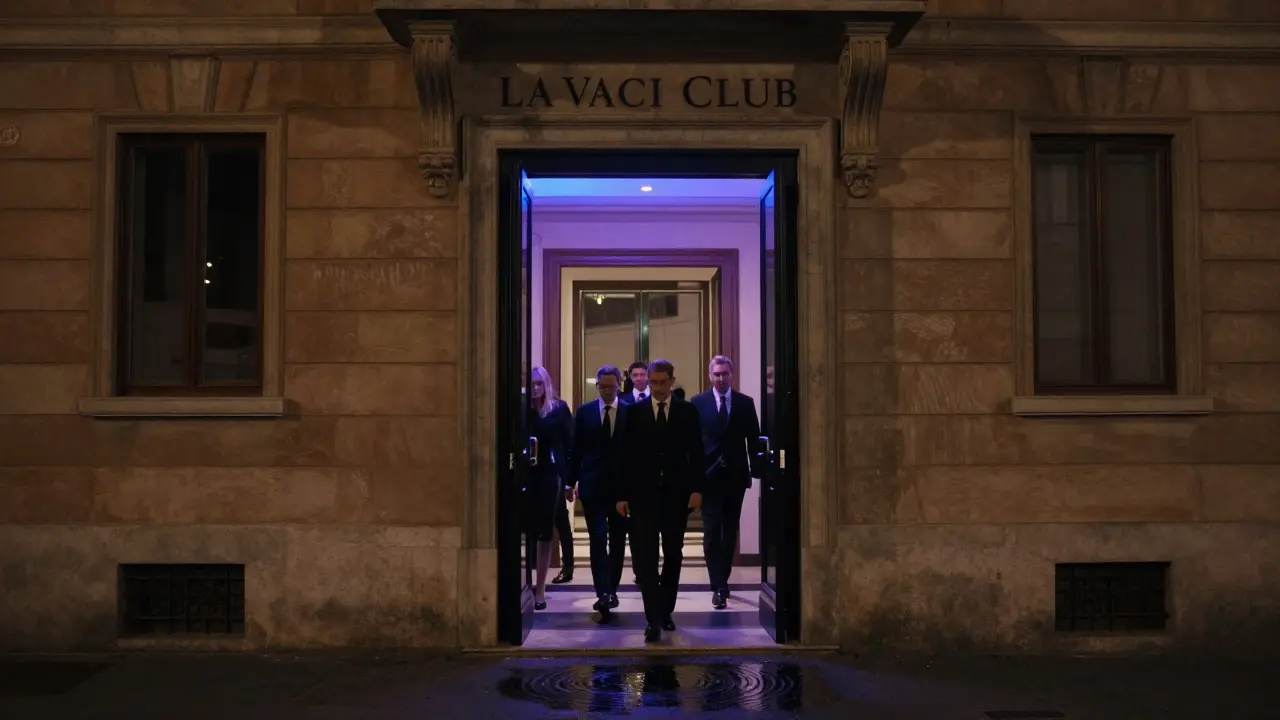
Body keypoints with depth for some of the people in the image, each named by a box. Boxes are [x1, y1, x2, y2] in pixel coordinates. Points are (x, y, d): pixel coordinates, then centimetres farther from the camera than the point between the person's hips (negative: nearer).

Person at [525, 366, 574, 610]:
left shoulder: (559, 409, 2)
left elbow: (569, 443, 0)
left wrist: (568, 477, -7)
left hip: (550, 476, 0)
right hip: (526, 476, 0)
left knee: (544, 534, 8)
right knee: (526, 532, -1)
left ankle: (540, 588, 16)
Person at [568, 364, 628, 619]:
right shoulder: (585, 411, 4)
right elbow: (576, 449, 7)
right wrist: (572, 481, 6)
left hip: (622, 486, 1)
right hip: (592, 486, 0)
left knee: (618, 541, 9)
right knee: (598, 539, -8)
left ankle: (611, 589, 22)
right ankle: (603, 593, -11)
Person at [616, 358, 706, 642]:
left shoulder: (687, 411, 4)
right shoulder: (634, 411, 3)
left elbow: (696, 453, 4)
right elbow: (626, 455, 2)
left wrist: (696, 489, -6)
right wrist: (622, 495, -2)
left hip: (676, 495, 1)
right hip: (643, 495, -1)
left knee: (673, 556, 11)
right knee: (645, 557, -9)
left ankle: (665, 611, 25)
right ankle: (653, 619, -8)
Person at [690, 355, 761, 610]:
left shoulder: (746, 403, 3)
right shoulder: (698, 402, 0)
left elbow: (753, 439, 5)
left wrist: (756, 471, 0)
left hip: (736, 475, 2)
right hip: (709, 475, -2)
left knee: (730, 532, 10)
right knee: (712, 532, -6)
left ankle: (722, 581, 23)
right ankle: (719, 586, -5)